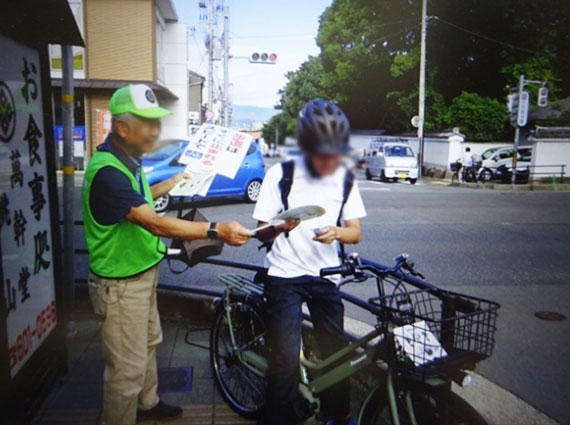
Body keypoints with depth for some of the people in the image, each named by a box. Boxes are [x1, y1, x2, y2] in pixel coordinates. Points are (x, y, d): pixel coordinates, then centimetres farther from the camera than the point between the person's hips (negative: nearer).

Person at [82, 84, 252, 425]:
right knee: (127, 368, 3)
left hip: (143, 272, 11)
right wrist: (217, 230, -37)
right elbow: (156, 224, -34)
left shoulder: (128, 159, 3)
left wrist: (167, 186, 9)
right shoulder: (106, 171, -28)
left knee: (149, 343, 27)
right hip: (121, 284, -10)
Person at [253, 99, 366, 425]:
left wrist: (336, 232, -22)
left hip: (326, 276, 3)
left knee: (335, 349, 11)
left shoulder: (346, 179, 1)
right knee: (286, 358, -9)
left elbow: (355, 232, 1)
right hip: (285, 277, -3)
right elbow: (262, 232, -6)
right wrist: (280, 227, -30)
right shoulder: (281, 175, -10)